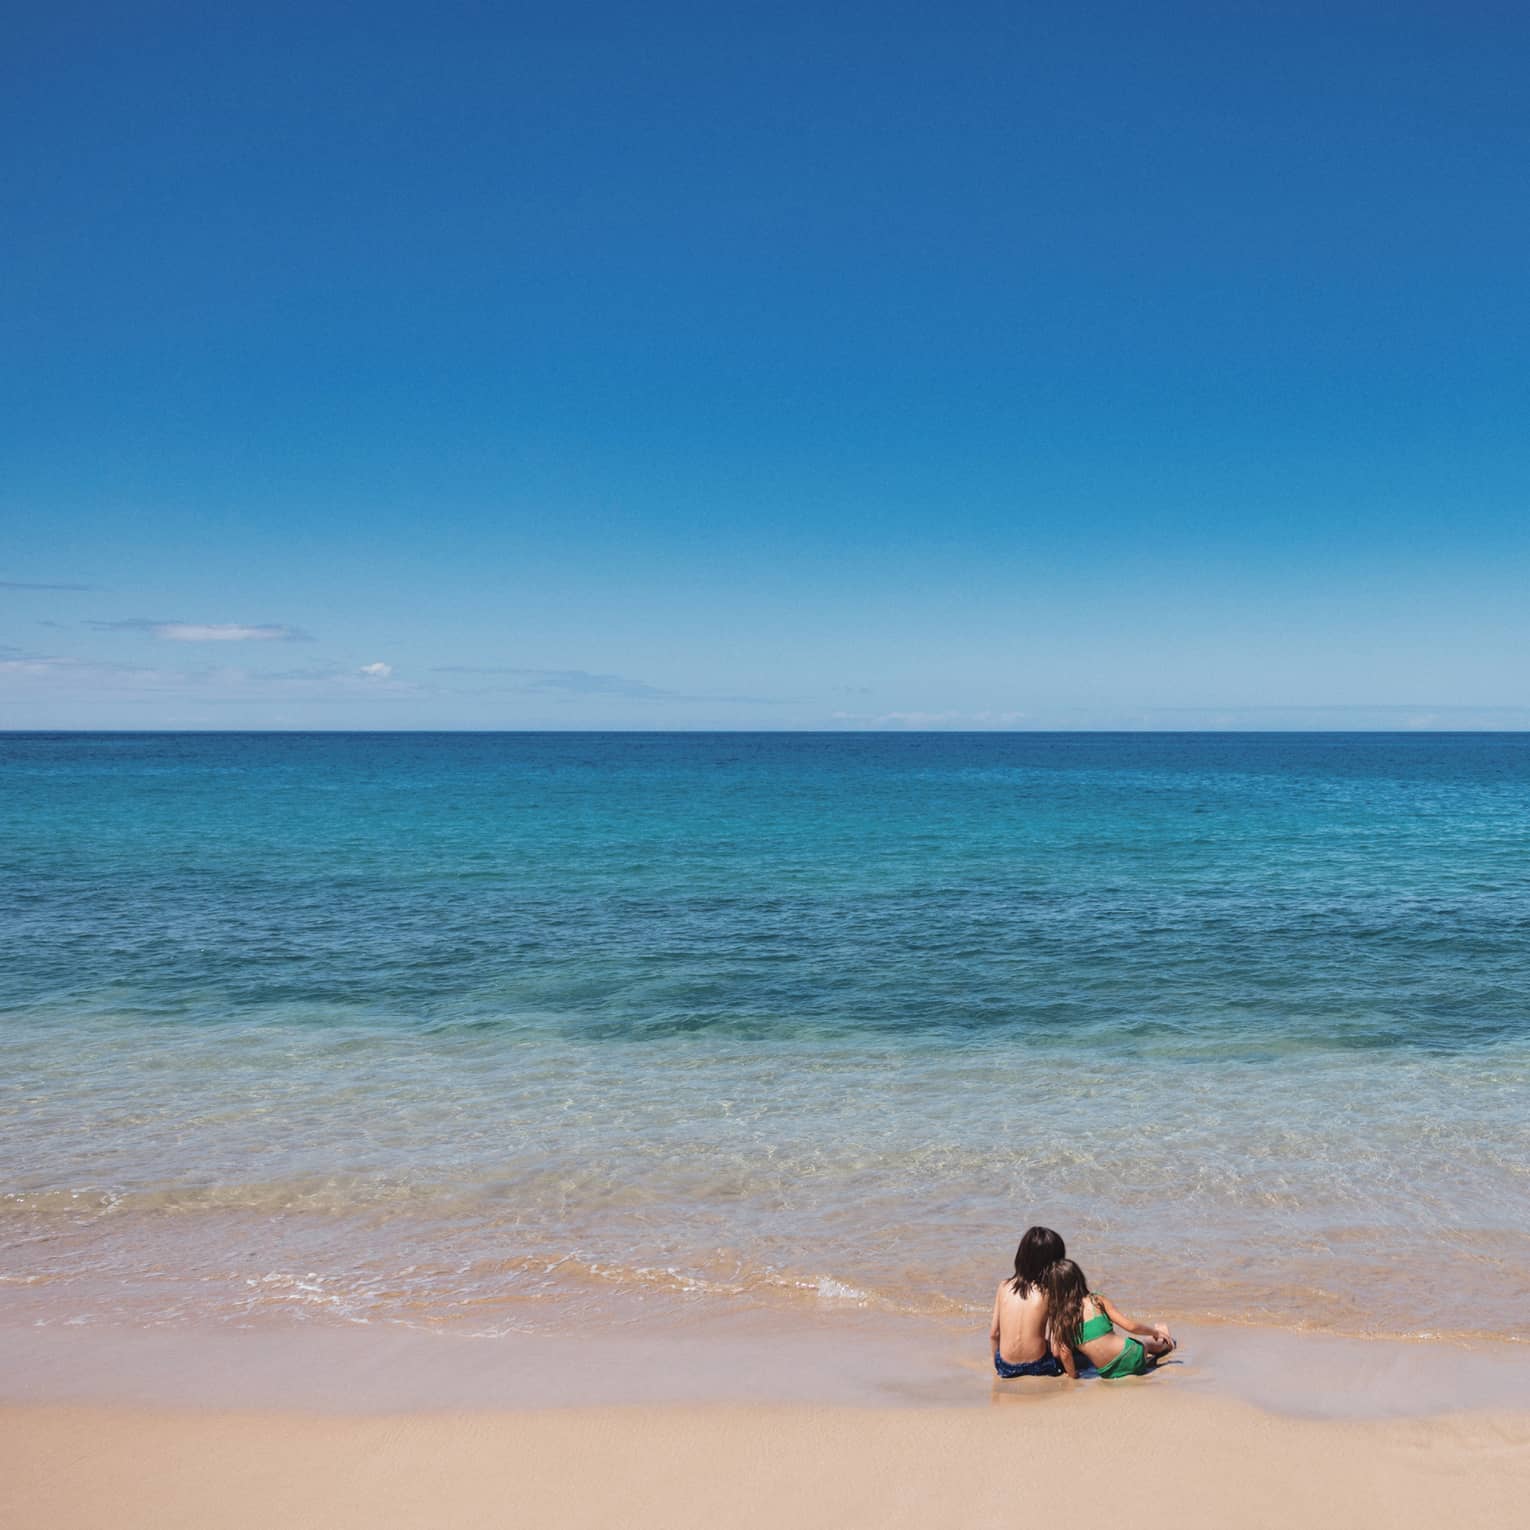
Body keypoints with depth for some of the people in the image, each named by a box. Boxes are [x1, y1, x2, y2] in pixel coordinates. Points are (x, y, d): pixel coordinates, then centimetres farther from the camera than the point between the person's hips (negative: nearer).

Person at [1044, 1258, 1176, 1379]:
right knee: (1167, 1340, 27)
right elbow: (1130, 1326, -8)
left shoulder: (1058, 1317, -6)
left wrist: (1073, 1376, 8)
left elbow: (1064, 1354, -9)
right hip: (1129, 1357, -3)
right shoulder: (1097, 1300, -11)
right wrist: (1155, 1331, 9)